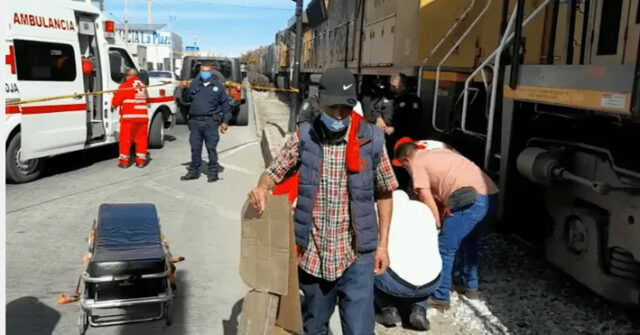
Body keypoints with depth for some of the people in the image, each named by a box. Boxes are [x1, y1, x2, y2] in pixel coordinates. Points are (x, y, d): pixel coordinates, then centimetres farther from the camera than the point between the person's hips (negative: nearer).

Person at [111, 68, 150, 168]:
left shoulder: (124, 86, -5)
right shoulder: (143, 86, 10)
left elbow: (115, 102, -3)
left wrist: (114, 103, 17)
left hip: (128, 117, -4)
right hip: (142, 117, 4)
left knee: (125, 139, 5)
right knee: (141, 138, 11)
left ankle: (124, 161, 9)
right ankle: (141, 160, 13)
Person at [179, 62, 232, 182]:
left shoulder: (218, 85, 5)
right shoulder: (194, 83, 11)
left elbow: (225, 103, 5)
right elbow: (186, 99, 14)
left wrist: (225, 121, 0)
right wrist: (185, 89, -6)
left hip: (211, 122, -3)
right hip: (195, 121, 3)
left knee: (211, 148, 0)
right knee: (195, 148, 9)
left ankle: (213, 172, 9)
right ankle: (194, 171, 20)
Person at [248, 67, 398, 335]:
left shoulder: (371, 140, -6)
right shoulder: (304, 137, -4)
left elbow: (384, 193, 4)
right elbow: (273, 173, 5)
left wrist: (382, 244, 3)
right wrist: (261, 188, -19)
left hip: (355, 254, -2)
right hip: (312, 253, 2)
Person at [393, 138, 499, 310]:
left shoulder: (418, 164, 4)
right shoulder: (437, 153, 29)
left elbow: (428, 201, -1)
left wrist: (437, 224, 8)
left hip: (471, 200, -9)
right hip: (491, 196, 9)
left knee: (445, 249, 2)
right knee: (469, 243, 27)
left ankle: (440, 298, 10)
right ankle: (470, 287, 40)